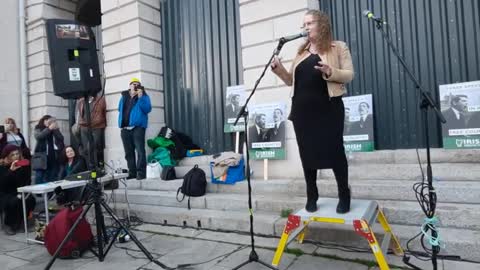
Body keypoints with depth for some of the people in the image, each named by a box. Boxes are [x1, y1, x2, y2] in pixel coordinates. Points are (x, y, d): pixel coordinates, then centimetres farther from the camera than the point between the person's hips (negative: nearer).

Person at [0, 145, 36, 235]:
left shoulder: (25, 165, -2)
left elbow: (27, 181, -1)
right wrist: (11, 170, -32)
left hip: (20, 193, 2)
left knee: (31, 200, -27)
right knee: (14, 202, -34)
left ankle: (19, 222, 1)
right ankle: (8, 224, -4)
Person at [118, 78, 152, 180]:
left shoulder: (143, 96, 5)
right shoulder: (124, 96, 19)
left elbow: (147, 109, -8)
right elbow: (120, 109, 24)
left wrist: (140, 98, -14)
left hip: (137, 127, -5)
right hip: (125, 128, 5)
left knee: (140, 151, -12)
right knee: (128, 152, 8)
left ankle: (141, 173, -11)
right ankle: (132, 173, 14)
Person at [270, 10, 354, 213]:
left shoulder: (338, 47, 5)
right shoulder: (301, 51, 17)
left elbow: (349, 75, -2)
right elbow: (291, 80, 17)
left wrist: (330, 72, -21)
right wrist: (278, 68, -1)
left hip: (328, 109, -4)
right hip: (302, 110, 4)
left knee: (334, 151, -1)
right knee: (307, 153, 6)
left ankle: (344, 196, 15)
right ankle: (311, 197, 19)